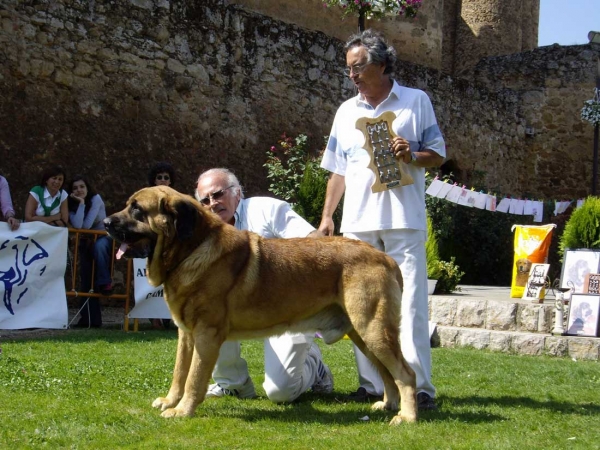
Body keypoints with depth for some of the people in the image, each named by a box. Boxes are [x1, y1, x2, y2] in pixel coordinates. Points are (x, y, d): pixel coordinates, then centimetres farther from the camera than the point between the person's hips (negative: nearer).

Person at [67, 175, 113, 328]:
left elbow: (87, 225, -24)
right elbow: (77, 226, -26)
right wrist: (81, 204, -23)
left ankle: (105, 282, -28)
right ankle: (89, 318, -1)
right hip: (86, 243, 4)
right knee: (86, 281, -4)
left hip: (104, 238, -4)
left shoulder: (96, 199, -15)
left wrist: (82, 202, -16)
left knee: (99, 246, -40)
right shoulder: (71, 205, -5)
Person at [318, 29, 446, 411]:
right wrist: (327, 217, 12)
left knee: (410, 303, -9)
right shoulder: (347, 111, 17)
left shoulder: (416, 101, 6)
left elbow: (438, 155, 7)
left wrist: (412, 155, -13)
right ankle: (372, 384, 11)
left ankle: (419, 386, -7)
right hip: (358, 221, 4)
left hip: (404, 219, -4)